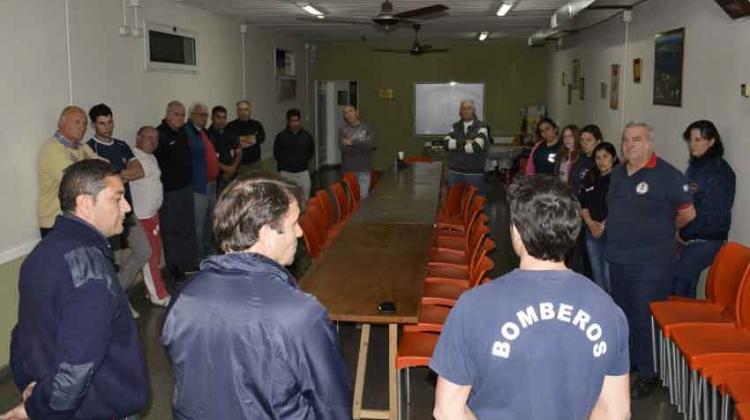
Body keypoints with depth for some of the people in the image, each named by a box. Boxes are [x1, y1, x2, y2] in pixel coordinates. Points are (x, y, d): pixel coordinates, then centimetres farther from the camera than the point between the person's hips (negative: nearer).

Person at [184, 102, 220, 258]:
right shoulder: (187, 132, -15)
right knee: (198, 222, -1)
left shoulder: (204, 132, 14)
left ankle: (209, 250, 34)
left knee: (209, 220, 20)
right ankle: (199, 256, 8)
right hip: (199, 185, -9)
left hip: (211, 184, 9)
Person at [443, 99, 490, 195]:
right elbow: (447, 142, -4)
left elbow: (476, 146, -17)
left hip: (474, 173, -4)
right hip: (454, 172, 4)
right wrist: (465, 142, -16)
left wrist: (457, 146, -5)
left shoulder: (481, 126, -2)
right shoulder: (455, 126, 11)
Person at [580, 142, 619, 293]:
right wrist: (590, 222, -3)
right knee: (596, 273, 13)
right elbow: (582, 204, 13)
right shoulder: (590, 179, 14)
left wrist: (604, 225, -15)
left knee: (609, 275, -10)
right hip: (592, 232, 6)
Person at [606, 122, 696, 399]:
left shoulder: (667, 175, -14)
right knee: (623, 313, 21)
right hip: (618, 259, 8)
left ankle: (649, 374, 16)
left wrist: (661, 231, 4)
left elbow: (687, 213, -8)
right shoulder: (617, 173, 9)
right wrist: (616, 230, 12)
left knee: (645, 319, -1)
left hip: (651, 263, -7)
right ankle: (627, 361, 39)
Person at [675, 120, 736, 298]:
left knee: (678, 283, -12)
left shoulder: (721, 170, -10)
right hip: (690, 239, 7)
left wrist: (684, 232, -9)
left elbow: (714, 213, -14)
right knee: (687, 284, 10)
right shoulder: (694, 167, 14)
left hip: (706, 241, -7)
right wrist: (680, 233, 2)